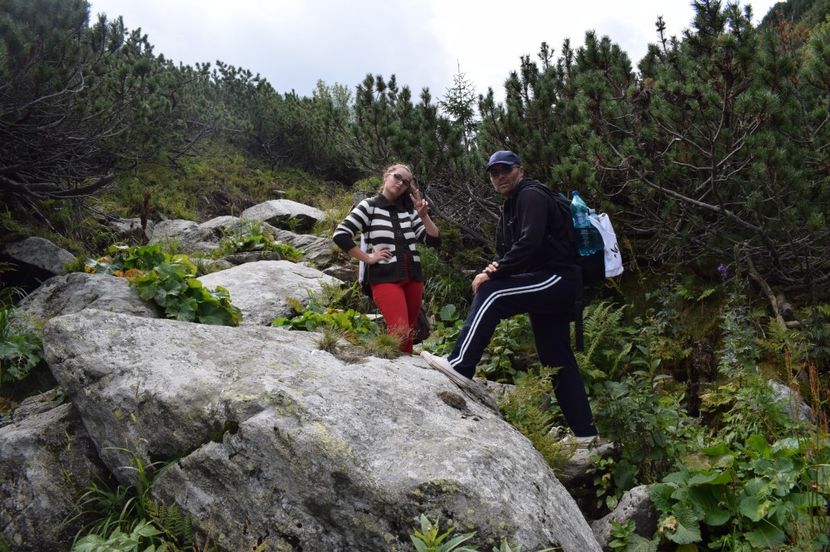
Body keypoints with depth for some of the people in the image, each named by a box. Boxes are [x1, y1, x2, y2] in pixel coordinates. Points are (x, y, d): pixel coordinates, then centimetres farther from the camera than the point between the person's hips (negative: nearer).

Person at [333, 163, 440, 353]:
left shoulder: (408, 210, 14)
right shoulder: (369, 206, 2)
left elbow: (434, 240, 11)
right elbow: (340, 235, -9)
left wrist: (424, 215, -3)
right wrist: (368, 258, -9)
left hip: (413, 277, 5)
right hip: (385, 278, -5)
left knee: (408, 333, 9)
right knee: (400, 333, -18)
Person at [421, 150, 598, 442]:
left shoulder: (531, 196, -8)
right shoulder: (509, 208, 21)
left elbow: (530, 243, -23)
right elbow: (504, 253, 18)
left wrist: (492, 275, -20)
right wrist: (493, 268, -6)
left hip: (556, 279, -10)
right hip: (551, 287, 10)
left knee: (489, 294, -20)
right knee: (557, 359, 11)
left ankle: (460, 365, -21)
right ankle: (584, 431, 18)